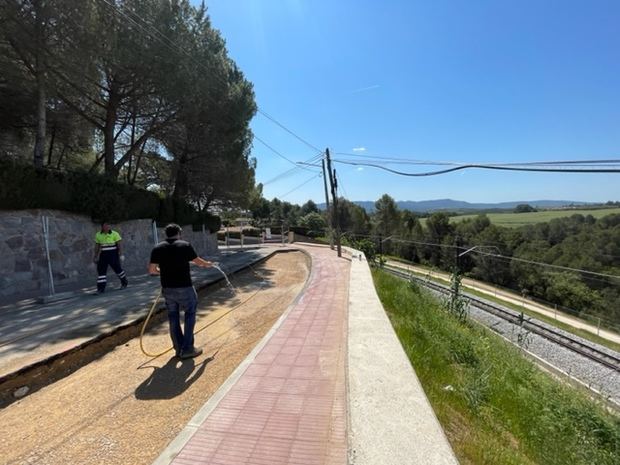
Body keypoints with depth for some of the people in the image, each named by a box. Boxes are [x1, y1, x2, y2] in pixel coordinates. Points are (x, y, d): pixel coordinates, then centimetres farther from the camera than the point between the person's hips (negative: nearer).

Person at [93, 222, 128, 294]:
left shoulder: (114, 234, -9)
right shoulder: (98, 235, 4)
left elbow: (120, 244, -11)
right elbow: (97, 246, 12)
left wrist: (121, 254, -16)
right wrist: (96, 256, 14)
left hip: (113, 254, -4)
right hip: (103, 255, 4)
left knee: (117, 268, 5)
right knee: (101, 270, -3)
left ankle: (124, 282, 29)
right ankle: (101, 288, 1)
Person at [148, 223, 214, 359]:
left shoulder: (157, 248, 1)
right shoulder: (185, 245, -7)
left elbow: (151, 270, -1)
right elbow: (198, 262, 5)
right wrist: (207, 264, 26)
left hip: (167, 289, 4)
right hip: (184, 288, -4)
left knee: (173, 318, 14)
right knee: (190, 315, 9)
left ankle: (178, 348, 24)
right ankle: (187, 349, 9)